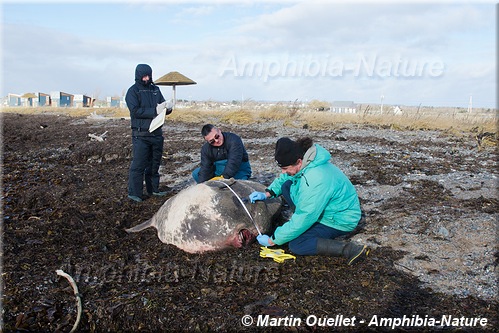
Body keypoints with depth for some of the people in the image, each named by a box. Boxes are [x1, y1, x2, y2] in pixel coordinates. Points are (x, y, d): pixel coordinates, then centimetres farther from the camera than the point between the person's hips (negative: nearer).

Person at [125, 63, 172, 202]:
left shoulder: (155, 89, 14)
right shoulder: (133, 91, -4)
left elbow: (162, 105, 16)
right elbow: (135, 111, -15)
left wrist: (168, 107, -9)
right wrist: (154, 111, -23)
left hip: (156, 133, 6)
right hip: (141, 135, -6)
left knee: (154, 163, 13)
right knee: (138, 164, -6)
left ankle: (153, 189, 24)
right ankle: (134, 192, 0)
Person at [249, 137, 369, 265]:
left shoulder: (316, 181, -36)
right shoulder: (303, 163, -9)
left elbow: (303, 219, -31)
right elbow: (283, 178, 14)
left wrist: (273, 240, -22)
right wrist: (267, 194, -3)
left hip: (340, 221, -9)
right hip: (325, 210, 10)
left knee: (296, 246, -22)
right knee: (286, 186, 2)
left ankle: (349, 249, -18)